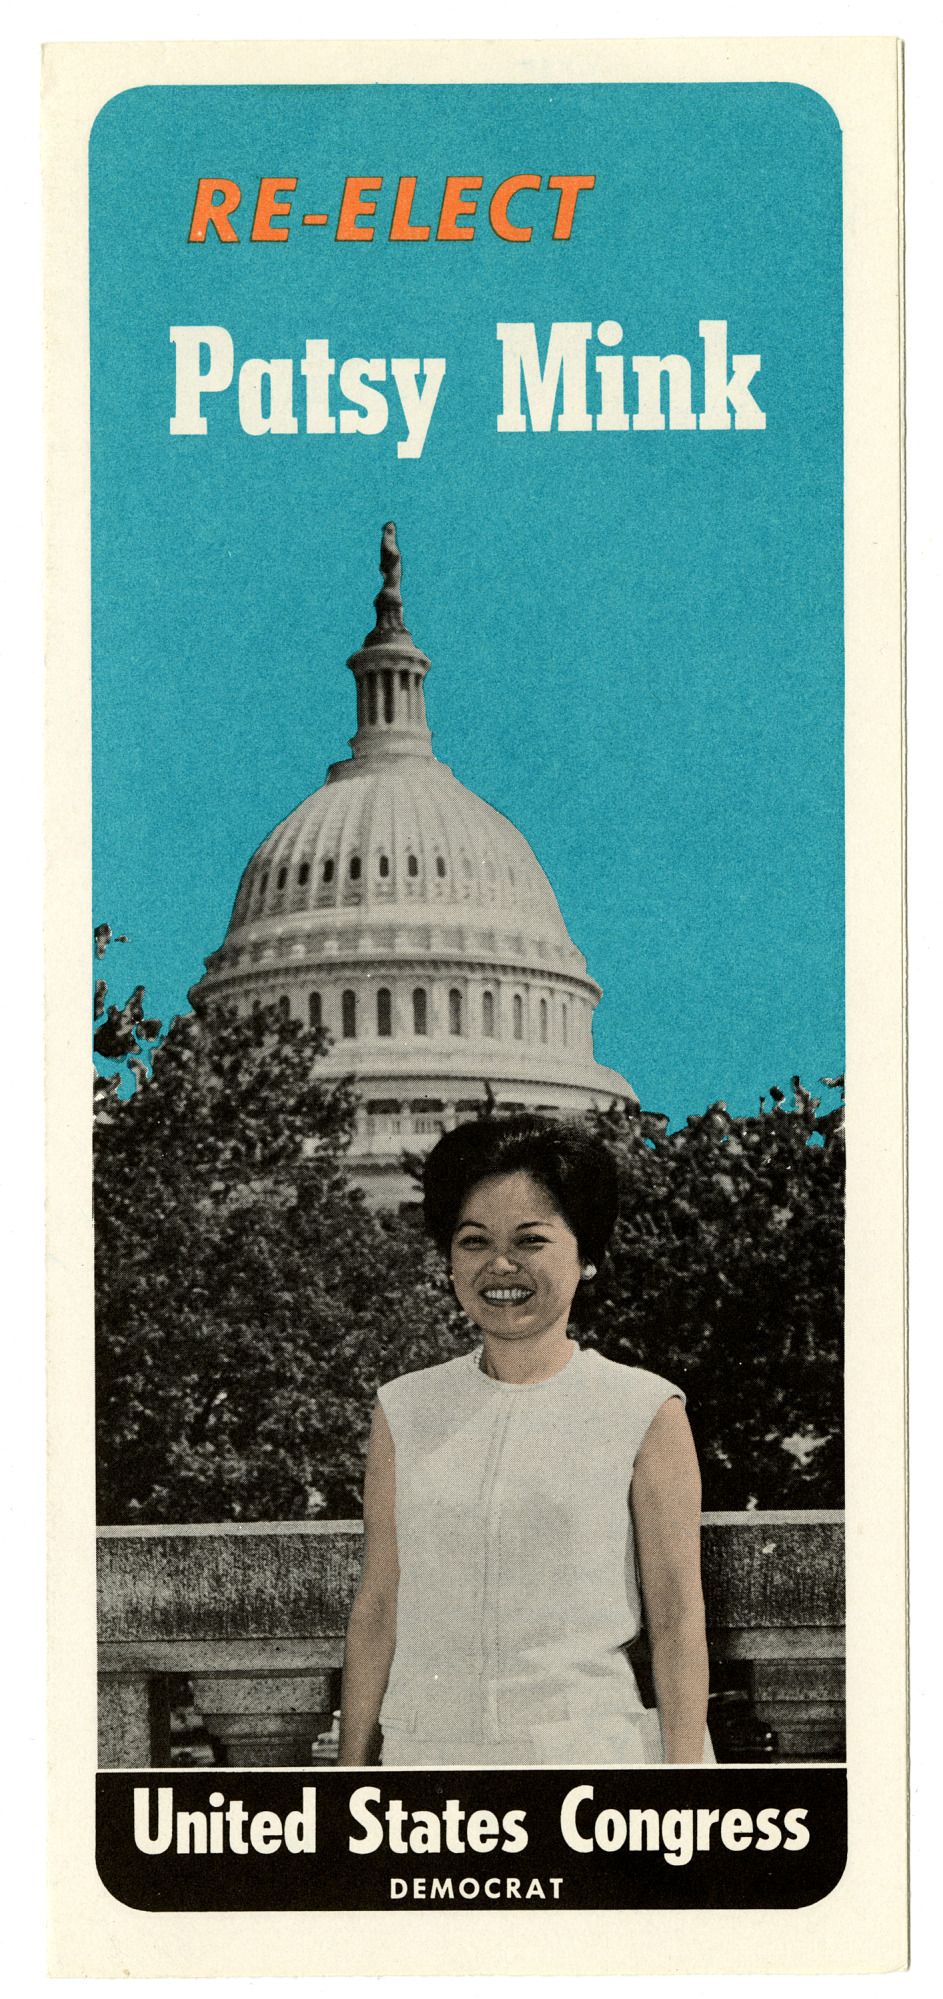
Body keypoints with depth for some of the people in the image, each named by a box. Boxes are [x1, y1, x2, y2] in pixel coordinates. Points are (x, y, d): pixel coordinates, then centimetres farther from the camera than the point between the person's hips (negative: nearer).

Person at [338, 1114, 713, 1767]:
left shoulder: (646, 1413, 2)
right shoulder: (406, 1412, 10)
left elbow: (678, 1619, 0)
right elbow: (378, 1606, 11)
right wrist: (353, 1767, 8)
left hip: (586, 1748, -2)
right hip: (426, 1748, 2)